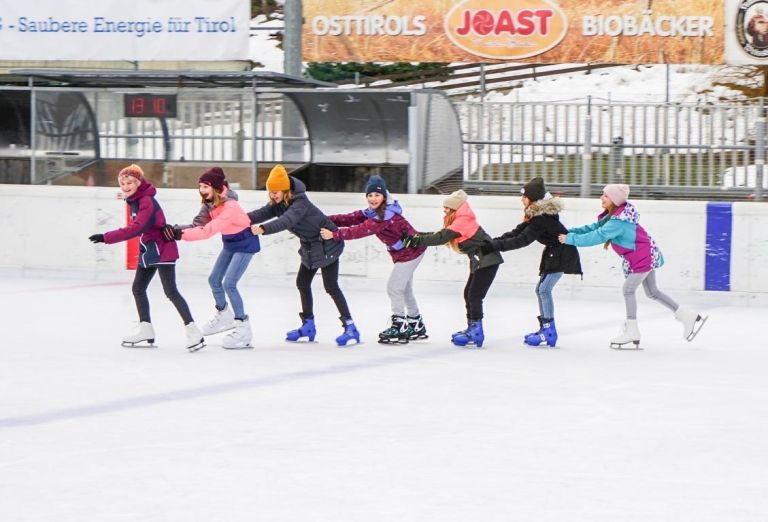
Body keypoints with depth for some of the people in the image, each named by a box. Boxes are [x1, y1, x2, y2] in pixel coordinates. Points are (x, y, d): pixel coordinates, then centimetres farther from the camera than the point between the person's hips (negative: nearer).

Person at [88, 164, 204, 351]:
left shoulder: (147, 202, -22)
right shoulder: (135, 200, 7)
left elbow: (135, 228, -33)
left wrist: (106, 237, -35)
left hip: (162, 249, -10)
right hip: (148, 250, 10)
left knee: (171, 292, -12)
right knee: (138, 288, 13)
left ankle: (193, 332, -11)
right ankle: (146, 331, 22)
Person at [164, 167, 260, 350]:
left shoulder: (229, 206, -33)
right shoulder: (210, 203, -7)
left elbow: (209, 230, -39)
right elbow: (198, 225, -14)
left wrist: (182, 234, -42)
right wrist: (176, 229, -31)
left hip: (245, 243, -9)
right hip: (229, 243, 9)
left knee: (229, 284, -16)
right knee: (214, 279, 13)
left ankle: (243, 328, -6)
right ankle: (224, 315, 37)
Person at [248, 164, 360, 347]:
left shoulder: (300, 203, -30)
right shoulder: (278, 203, -4)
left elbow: (286, 221, -45)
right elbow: (262, 213, -15)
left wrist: (263, 229, -57)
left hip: (327, 244, -9)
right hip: (309, 246, 9)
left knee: (331, 286, -11)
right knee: (302, 283, 11)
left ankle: (350, 328, -8)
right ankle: (308, 325, 22)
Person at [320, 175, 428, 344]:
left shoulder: (387, 215, -28)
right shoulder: (371, 213, 2)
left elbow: (362, 230, -37)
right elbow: (350, 219, -7)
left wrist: (335, 234, -41)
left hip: (411, 251, -10)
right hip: (401, 252, 10)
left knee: (394, 288, -7)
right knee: (404, 289, 20)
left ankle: (400, 328, 2)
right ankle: (416, 326, 35)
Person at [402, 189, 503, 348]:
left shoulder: (463, 221, -19)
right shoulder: (458, 221, 11)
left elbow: (442, 237, -26)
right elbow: (440, 234, 12)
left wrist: (418, 240, -24)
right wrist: (417, 235, 4)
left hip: (488, 260, -11)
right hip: (479, 261, 11)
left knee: (474, 295, -12)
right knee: (469, 293, 15)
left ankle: (476, 331, -11)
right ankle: (472, 328, 23)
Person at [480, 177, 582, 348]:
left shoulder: (542, 217, -25)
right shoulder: (535, 214, 6)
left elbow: (522, 240, -30)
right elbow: (518, 232, 3)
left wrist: (495, 246, -30)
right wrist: (493, 242, -8)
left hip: (562, 254, -10)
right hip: (553, 252, 10)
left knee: (544, 289, -14)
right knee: (541, 289, 12)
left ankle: (549, 332, -13)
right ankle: (544, 328, 19)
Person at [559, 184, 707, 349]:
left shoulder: (618, 221, -29)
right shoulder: (614, 215, 1)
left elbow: (598, 236, -33)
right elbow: (595, 227, 5)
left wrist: (571, 239, -28)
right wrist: (570, 232, -5)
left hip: (644, 257, -11)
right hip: (645, 256, 11)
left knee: (629, 289, -7)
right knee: (652, 292, 17)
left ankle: (631, 331, 0)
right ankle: (689, 317, 22)